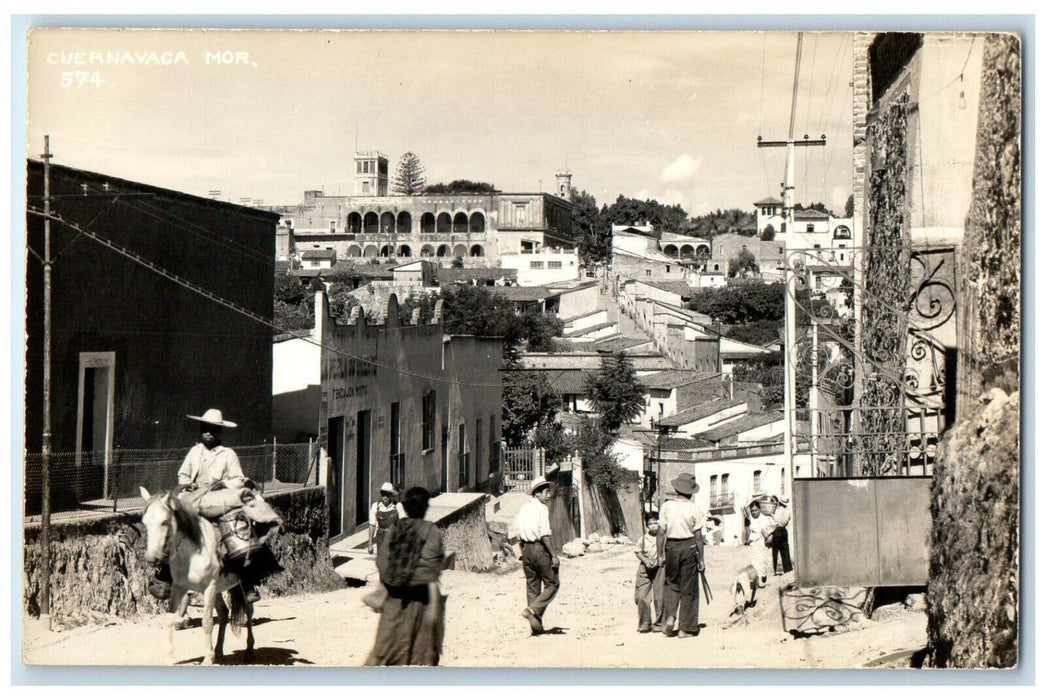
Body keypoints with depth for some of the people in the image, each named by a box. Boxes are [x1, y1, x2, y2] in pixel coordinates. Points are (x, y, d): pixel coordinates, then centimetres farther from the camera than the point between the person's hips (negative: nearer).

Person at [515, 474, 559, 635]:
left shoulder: (524, 508, 13)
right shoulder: (541, 508, -10)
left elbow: (519, 534, 15)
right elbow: (544, 534, -17)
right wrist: (553, 555, -16)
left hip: (527, 549, 8)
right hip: (540, 548, -8)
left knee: (532, 586, 11)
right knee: (552, 584, 3)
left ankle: (536, 625, 11)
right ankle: (533, 609, -13)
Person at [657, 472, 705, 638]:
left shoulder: (666, 506, -2)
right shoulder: (693, 508, -7)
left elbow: (661, 531, -2)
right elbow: (698, 536, -6)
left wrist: (661, 554, 6)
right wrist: (701, 559, 1)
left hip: (671, 546, 2)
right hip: (689, 547, -2)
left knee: (671, 584, 18)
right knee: (688, 588, 6)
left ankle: (669, 616, -1)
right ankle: (686, 628, 9)